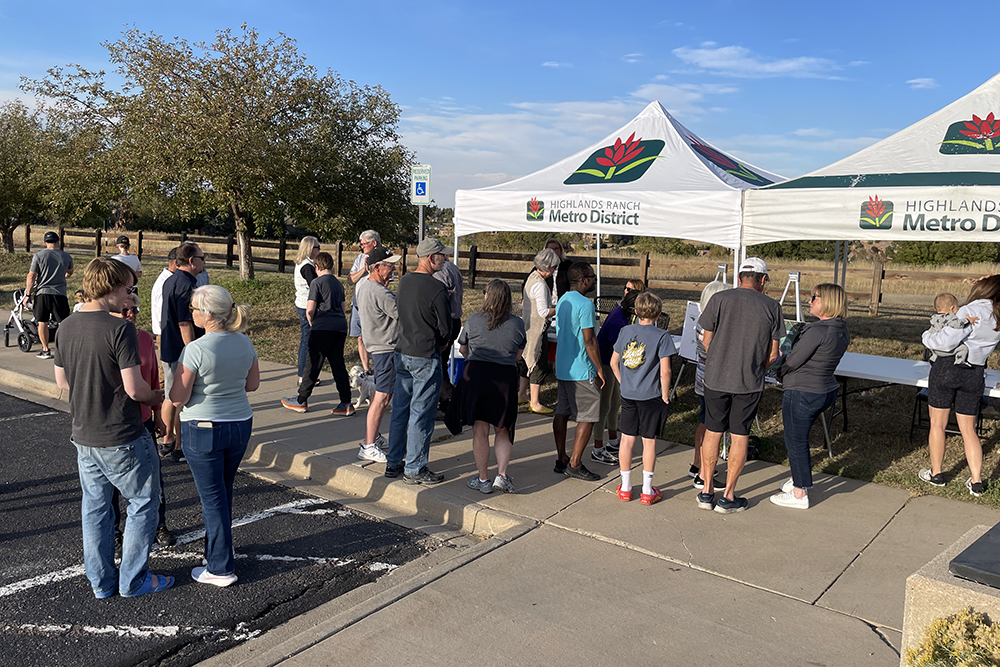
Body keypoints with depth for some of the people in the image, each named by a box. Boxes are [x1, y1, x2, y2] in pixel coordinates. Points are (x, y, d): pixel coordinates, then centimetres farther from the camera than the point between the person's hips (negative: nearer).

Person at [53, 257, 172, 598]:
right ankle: (133, 579, 18)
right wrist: (158, 397, -1)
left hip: (84, 436, 7)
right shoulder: (120, 329, -20)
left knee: (95, 508, 18)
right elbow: (135, 389, -21)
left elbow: (62, 381, 12)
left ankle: (101, 582, 29)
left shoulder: (66, 328, 2)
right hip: (122, 439, -7)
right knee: (143, 504, 11)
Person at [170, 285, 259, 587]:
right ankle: (218, 549, 37)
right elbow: (252, 384, 10)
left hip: (203, 429, -6)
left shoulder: (195, 349, -20)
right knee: (223, 491, 22)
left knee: (212, 497, 4)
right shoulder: (244, 343, -1)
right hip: (240, 425, 6)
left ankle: (221, 568, 13)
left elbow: (178, 399, -16)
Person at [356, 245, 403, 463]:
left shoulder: (366, 289, 13)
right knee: (382, 398, -6)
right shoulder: (381, 293, -21)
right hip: (387, 350, -11)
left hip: (378, 347, 11)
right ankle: (368, 447, -2)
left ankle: (375, 438, 28)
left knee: (382, 395, 19)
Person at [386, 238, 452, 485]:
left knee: (399, 411, 15)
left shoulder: (404, 281, 6)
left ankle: (393, 463, 24)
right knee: (421, 414, 2)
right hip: (425, 357, -8)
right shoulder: (436, 288, -16)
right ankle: (414, 469, 9)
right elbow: (445, 328, -9)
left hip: (401, 353, 8)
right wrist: (438, 345, 11)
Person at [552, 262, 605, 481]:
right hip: (582, 371, -9)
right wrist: (600, 368, -10)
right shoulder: (585, 304, -18)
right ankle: (574, 464, 3)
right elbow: (589, 341, -18)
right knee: (587, 418, -1)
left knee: (562, 413, 13)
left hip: (563, 368, 9)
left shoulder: (562, 300, 11)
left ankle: (561, 459, 20)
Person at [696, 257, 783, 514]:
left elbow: (707, 341, 2)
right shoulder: (772, 306, -2)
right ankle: (728, 497, 15)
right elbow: (773, 355, 0)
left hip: (716, 377, 1)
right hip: (750, 382, -1)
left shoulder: (720, 299, -3)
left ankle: (707, 490, 19)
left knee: (712, 432, 12)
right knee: (740, 436, 8)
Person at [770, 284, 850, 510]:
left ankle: (800, 494, 13)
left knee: (796, 442, 4)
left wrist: (780, 374, 3)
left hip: (803, 393, -9)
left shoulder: (817, 331, -24)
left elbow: (793, 360, -17)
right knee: (799, 437, 25)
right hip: (827, 391, 9)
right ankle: (801, 478, 39)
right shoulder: (843, 332, 4)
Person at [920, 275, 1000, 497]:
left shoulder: (972, 311, -17)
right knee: (968, 429, 14)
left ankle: (936, 474, 18)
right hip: (974, 374, 6)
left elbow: (946, 342, -23)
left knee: (937, 424, 9)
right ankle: (976, 481, 12)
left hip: (947, 368, -5)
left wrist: (926, 336, -6)